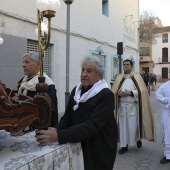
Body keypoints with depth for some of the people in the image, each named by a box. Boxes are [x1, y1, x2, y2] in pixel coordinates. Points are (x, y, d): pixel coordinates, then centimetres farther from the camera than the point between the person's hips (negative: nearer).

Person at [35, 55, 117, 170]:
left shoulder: (106, 95, -19)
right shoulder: (76, 91, 3)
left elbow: (92, 125, -30)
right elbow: (67, 117, 3)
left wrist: (59, 136, -38)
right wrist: (55, 131, -19)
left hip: (99, 152, -5)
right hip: (77, 148, 5)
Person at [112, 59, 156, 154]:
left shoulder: (137, 77, 2)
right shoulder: (119, 77, 10)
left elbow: (142, 90, -6)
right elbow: (114, 91, 7)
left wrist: (131, 93, -16)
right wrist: (119, 93, -13)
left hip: (133, 106, -3)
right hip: (122, 106, 3)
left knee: (133, 126, 0)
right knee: (123, 126, 5)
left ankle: (138, 139, 29)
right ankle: (124, 145, 16)